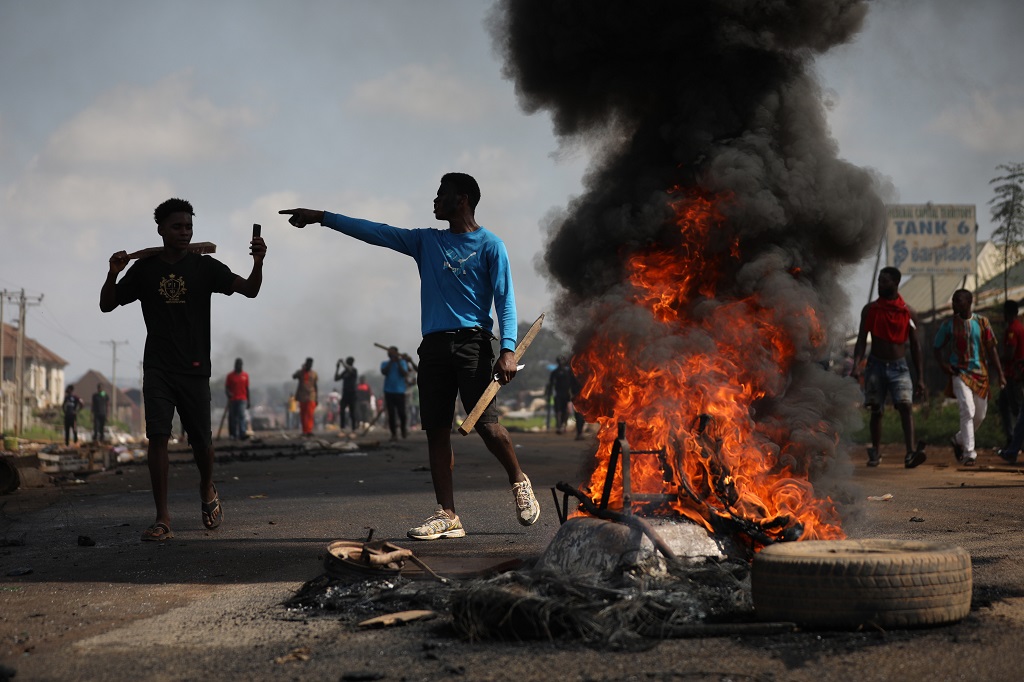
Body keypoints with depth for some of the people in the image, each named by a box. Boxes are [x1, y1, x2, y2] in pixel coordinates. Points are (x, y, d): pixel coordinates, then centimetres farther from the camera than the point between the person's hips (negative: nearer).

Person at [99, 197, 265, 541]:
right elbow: (107, 305, 8)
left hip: (194, 369, 0)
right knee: (157, 436, -11)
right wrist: (113, 274, -11)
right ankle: (162, 519, -10)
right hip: (158, 368, 0)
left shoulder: (204, 266, 2)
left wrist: (258, 262, -27)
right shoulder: (145, 269, 5)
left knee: (201, 441, 4)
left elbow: (249, 290, -7)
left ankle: (207, 491, 36)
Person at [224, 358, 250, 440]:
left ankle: (242, 433, -25)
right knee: (233, 418, 4)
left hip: (242, 400, 0)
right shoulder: (230, 376, 4)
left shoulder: (245, 376, 9)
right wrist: (228, 393, -20)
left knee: (241, 416, -15)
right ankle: (233, 435, 12)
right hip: (232, 400, 0)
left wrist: (248, 401, 13)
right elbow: (226, 388, 3)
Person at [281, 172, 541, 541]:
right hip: (433, 345, 5)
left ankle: (518, 482, 14)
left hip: (472, 343, -5)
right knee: (436, 430, -1)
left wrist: (508, 349, -15)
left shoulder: (489, 245, 3)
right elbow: (374, 231, 16)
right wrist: (321, 217, 12)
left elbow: (505, 299, -3)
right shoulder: (426, 242, 18)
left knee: (486, 424, -12)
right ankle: (447, 515, 0)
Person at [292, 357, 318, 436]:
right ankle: (304, 431, 13)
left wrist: (316, 398, 9)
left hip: (311, 397, -1)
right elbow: (294, 376, -18)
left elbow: (315, 386, 12)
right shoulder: (300, 372, 4)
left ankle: (309, 431, -23)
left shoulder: (314, 374, 8)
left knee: (309, 414, -14)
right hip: (302, 397, 1)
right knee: (302, 414, 3)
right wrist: (302, 369, -25)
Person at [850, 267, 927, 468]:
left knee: (905, 405, -18)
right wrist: (856, 364, -17)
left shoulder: (909, 313, 3)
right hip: (876, 365, 1)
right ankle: (876, 452, 21)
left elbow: (915, 347, 6)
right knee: (876, 410, 6)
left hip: (899, 366, -1)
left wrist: (920, 378, 3)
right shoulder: (870, 309, 3)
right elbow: (861, 339, 0)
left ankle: (911, 453, -28)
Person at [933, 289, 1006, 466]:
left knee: (980, 415, 10)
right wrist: (942, 364, -12)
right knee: (968, 411, -18)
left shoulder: (982, 322, 2)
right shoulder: (949, 323, -1)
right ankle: (969, 452, -14)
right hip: (959, 372, -3)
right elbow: (937, 347, 7)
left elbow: (991, 349, 6)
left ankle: (958, 440, 34)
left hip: (980, 373, 3)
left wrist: (1000, 373, 1)